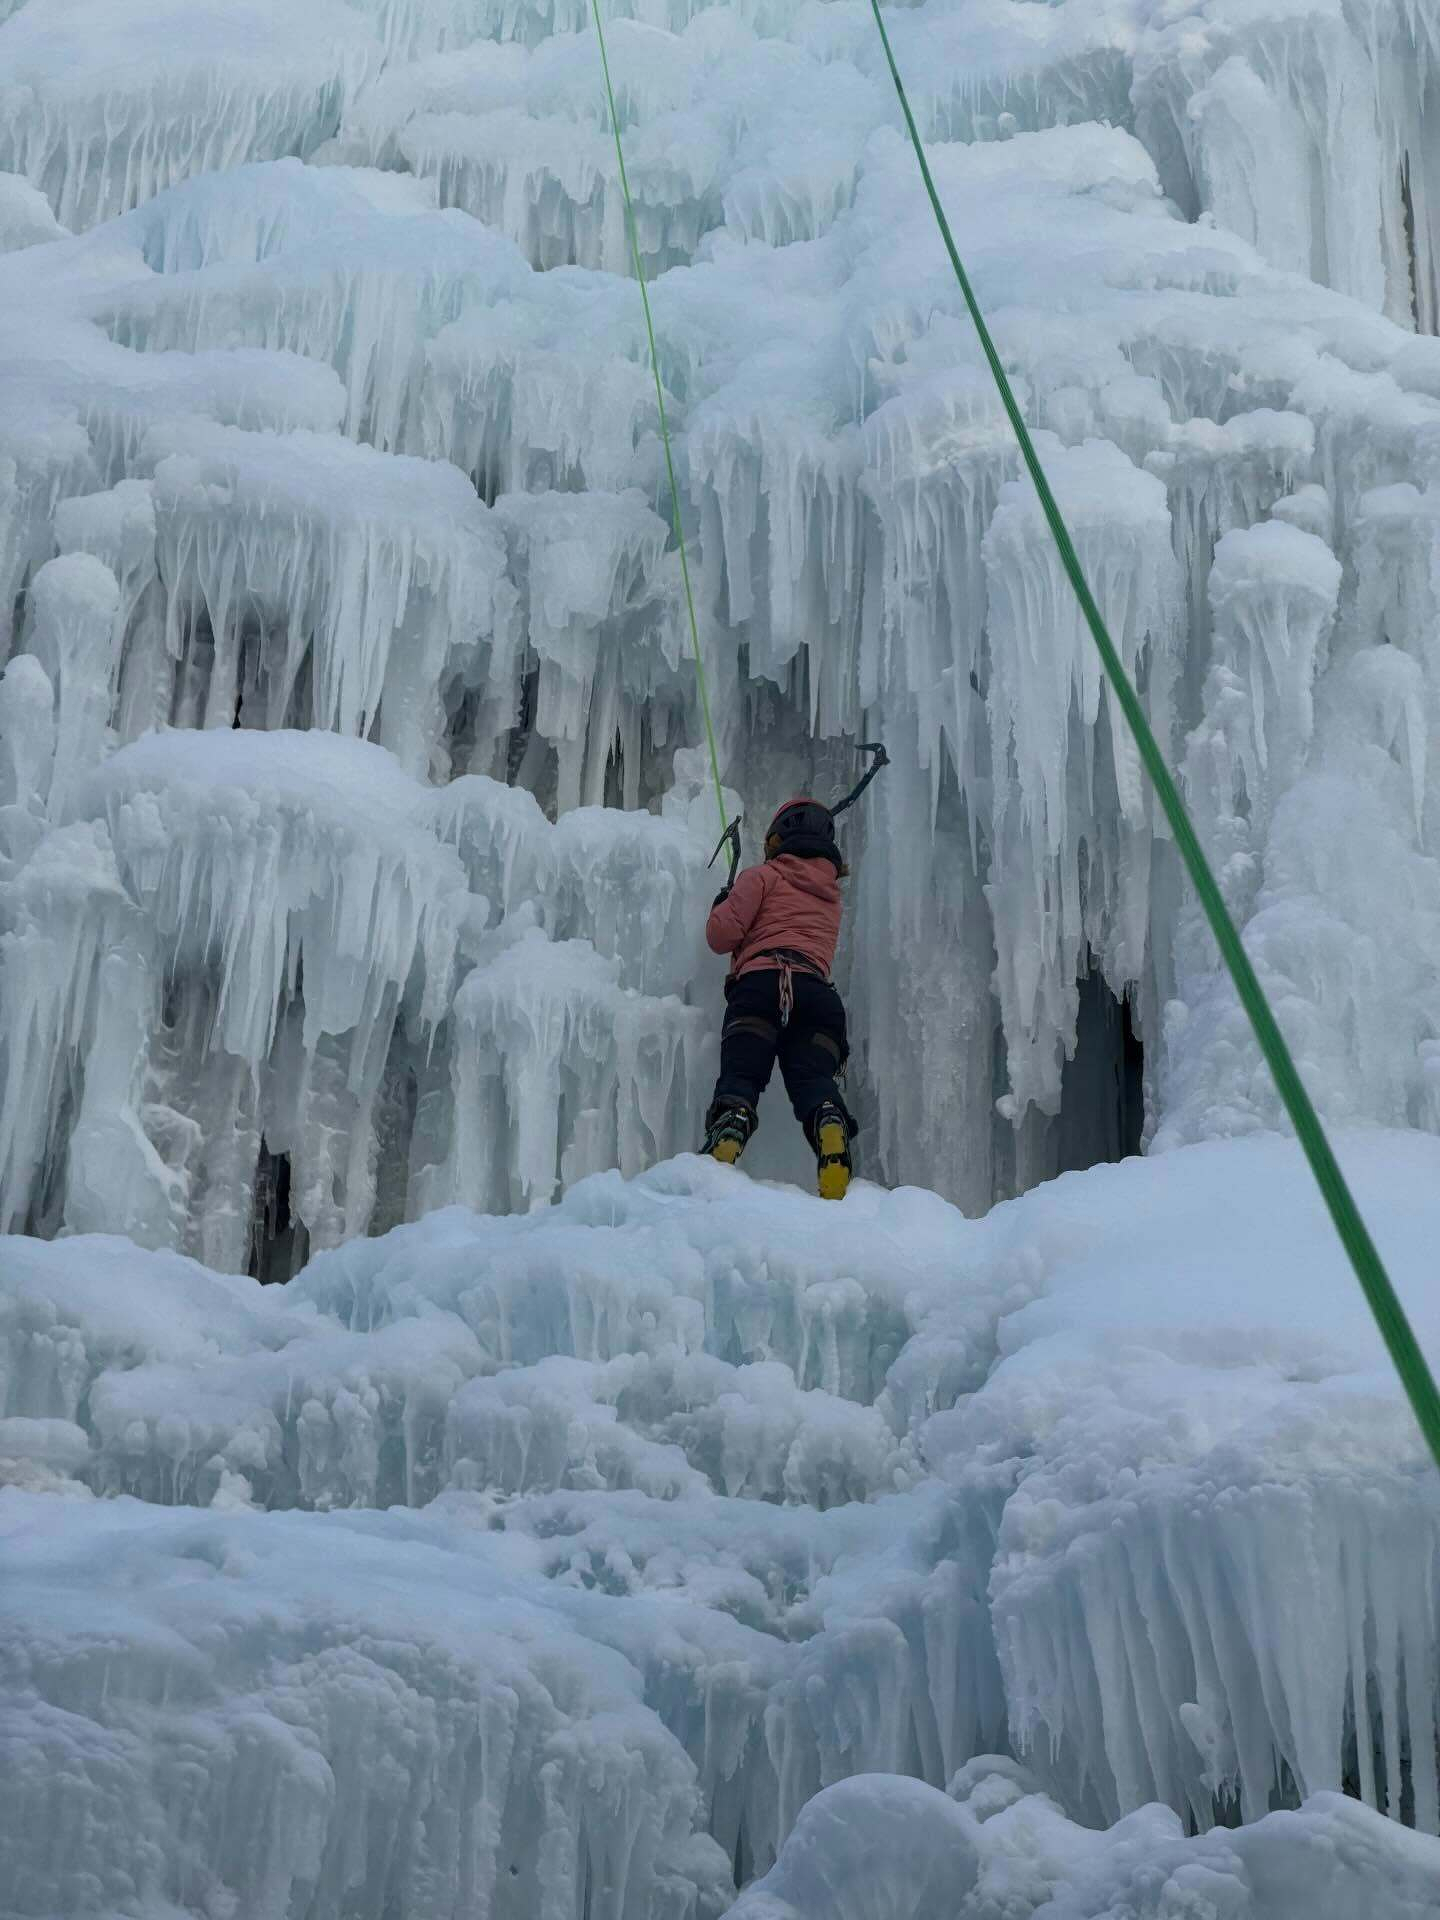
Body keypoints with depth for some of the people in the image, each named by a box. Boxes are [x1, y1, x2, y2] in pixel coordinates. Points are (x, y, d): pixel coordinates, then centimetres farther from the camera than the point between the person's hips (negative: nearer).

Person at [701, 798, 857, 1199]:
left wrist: (722, 906, 28)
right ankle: (830, 1122, -46)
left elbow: (721, 936, 7)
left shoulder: (763, 876, 15)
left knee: (740, 1076, -16)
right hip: (816, 989, 4)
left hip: (759, 982, -4)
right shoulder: (833, 896, 33)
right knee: (814, 1079, -12)